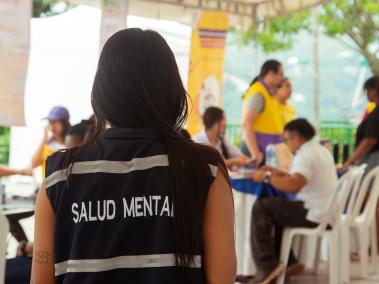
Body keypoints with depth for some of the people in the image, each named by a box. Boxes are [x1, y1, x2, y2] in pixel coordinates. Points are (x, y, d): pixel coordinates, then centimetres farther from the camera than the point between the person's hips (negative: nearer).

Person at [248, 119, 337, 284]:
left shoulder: (305, 155, -16)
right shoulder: (322, 151, 16)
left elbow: (293, 186, -30)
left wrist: (267, 177, -17)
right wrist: (280, 174, 14)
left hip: (315, 216, -11)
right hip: (327, 213, 11)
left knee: (261, 208, -10)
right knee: (278, 209, 28)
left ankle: (267, 266, -11)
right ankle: (287, 262, 27)